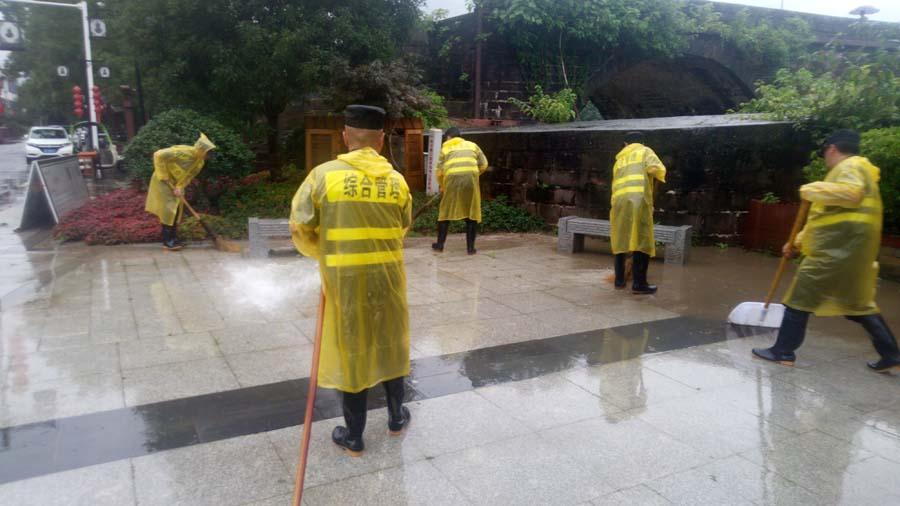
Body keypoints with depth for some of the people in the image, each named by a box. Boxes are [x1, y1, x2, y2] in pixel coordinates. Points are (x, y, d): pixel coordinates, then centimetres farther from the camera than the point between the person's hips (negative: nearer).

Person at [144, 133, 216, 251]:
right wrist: (164, 177, -26)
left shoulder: (200, 162, -7)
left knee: (176, 211, 9)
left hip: (176, 183, 8)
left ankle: (173, 239, 17)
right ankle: (167, 241, -5)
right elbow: (159, 155, -30)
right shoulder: (183, 152, -30)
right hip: (164, 182, -8)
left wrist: (179, 187, -21)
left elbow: (189, 176, -3)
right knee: (168, 210, -9)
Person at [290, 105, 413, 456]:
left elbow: (300, 230, -8)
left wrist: (323, 255, 10)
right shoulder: (397, 180, -1)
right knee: (390, 344, 20)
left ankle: (353, 437, 22)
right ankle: (396, 417, 36)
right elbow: (402, 228, 6)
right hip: (388, 277, 3)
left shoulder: (324, 174, -10)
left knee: (350, 351, 10)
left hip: (344, 280, -2)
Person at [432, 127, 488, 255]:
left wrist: (442, 186, 26)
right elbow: (484, 165, 15)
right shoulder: (472, 145, 22)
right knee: (472, 213, 10)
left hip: (452, 179, -1)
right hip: (471, 178, 1)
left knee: (445, 212, 13)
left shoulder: (445, 148, 18)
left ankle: (440, 244, 20)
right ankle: (470, 247, 10)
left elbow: (439, 172, 10)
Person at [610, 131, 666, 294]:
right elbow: (655, 168, -6)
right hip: (638, 199, -5)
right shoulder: (645, 151, 14)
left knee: (620, 241, 16)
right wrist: (659, 177, 16)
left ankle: (619, 280, 21)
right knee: (642, 241, -1)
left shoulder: (619, 159, 30)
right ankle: (639, 283, -2)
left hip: (618, 201, 5)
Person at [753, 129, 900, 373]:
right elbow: (826, 217, 27)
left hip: (837, 249, -10)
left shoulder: (850, 166, -6)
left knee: (801, 297, -4)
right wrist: (798, 241, 26)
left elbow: (851, 193, -31)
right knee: (859, 303, 17)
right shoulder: (850, 169, 25)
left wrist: (813, 190, -19)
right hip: (847, 249, 10)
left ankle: (783, 351, 1)